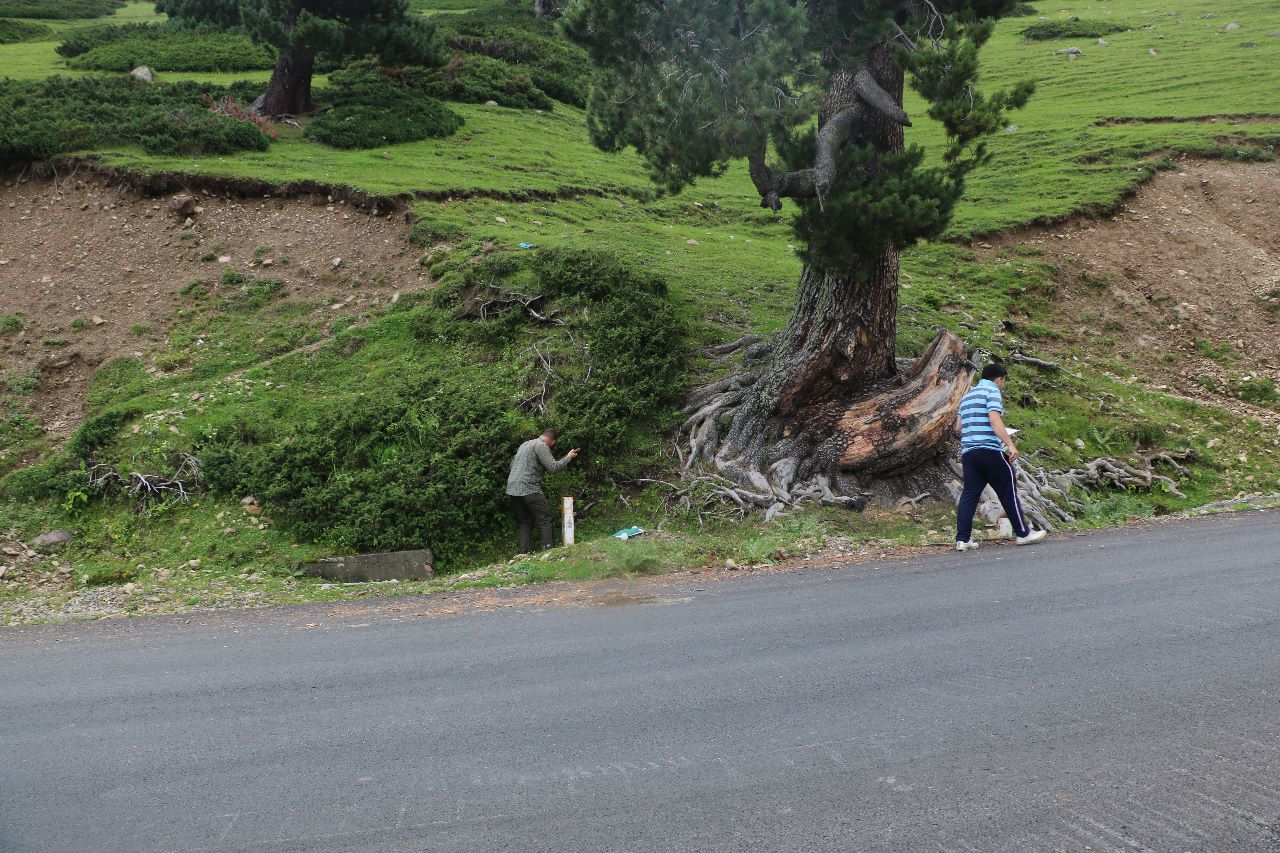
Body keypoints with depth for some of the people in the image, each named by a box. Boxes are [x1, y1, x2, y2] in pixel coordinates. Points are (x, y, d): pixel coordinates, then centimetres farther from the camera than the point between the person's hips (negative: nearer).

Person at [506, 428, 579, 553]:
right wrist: (568, 457, 0)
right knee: (545, 520, -2)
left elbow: (512, 464, 27)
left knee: (525, 522, 15)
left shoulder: (525, 444, 21)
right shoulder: (541, 446, -7)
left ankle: (523, 553, 9)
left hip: (512, 489, 8)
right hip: (529, 489, -8)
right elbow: (553, 467, -13)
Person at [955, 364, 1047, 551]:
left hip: (967, 451, 7)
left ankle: (962, 539, -1)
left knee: (970, 493, 5)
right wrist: (1010, 444, -20)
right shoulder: (992, 391, -3)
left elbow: (958, 426, 21)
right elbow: (994, 419, -17)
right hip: (990, 450, -7)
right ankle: (1023, 533, 10)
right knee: (1008, 491, 3)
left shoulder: (967, 396, 22)